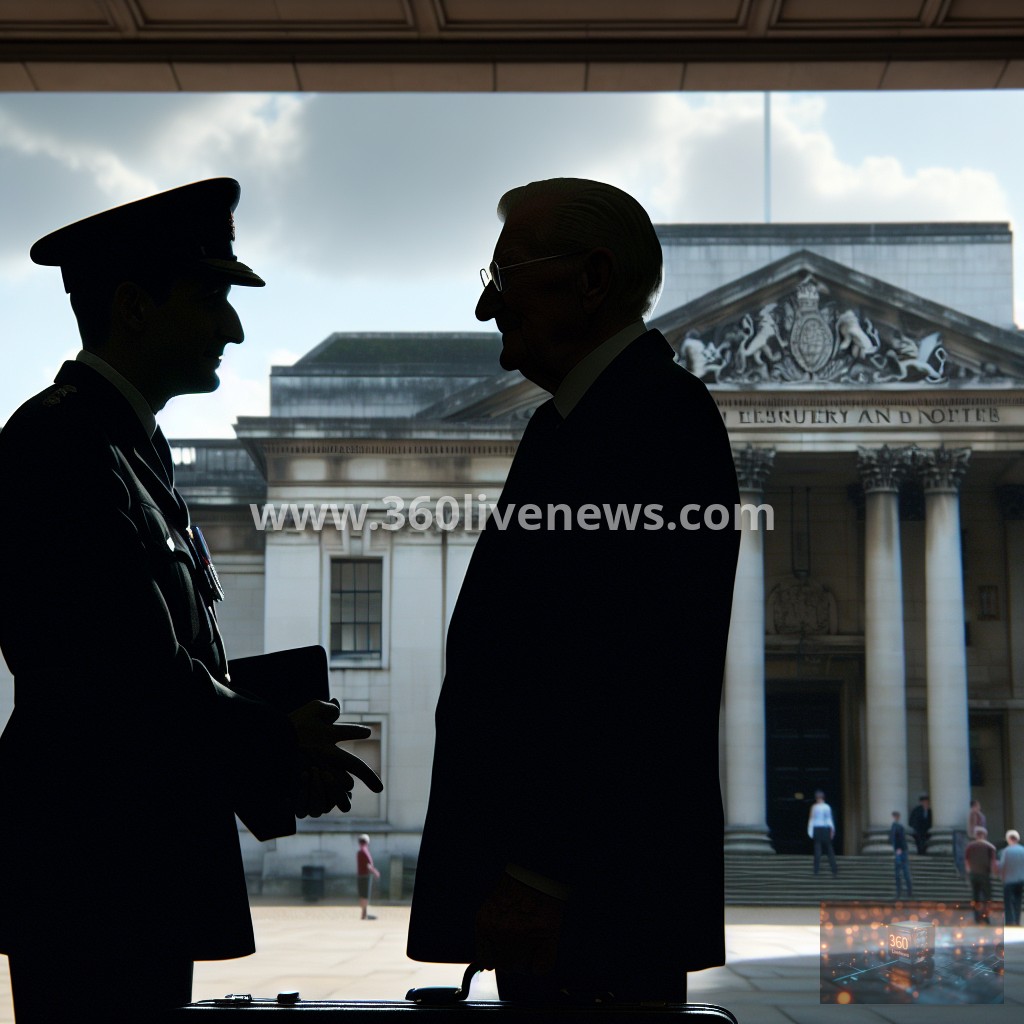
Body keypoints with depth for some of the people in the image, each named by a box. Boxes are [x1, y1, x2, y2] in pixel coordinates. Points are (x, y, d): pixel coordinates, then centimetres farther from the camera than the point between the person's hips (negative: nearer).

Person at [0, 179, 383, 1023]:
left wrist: (277, 741, 2)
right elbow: (139, 681, -21)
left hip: (141, 880, 10)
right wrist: (279, 749, -8)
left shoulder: (125, 445, 18)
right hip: (91, 882, -10)